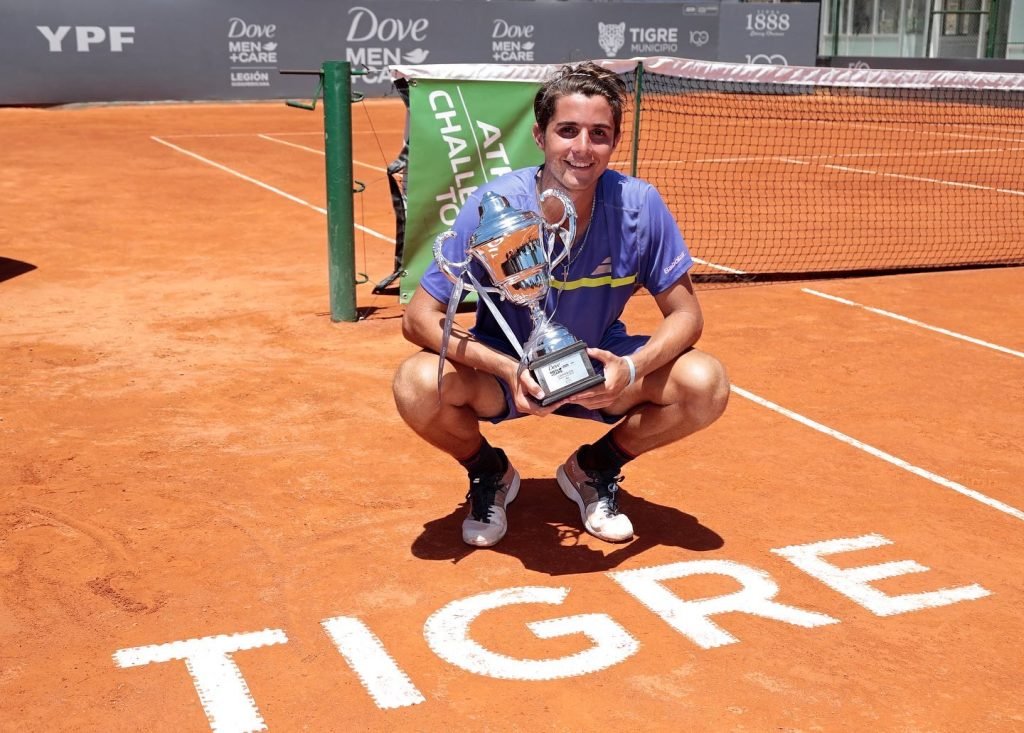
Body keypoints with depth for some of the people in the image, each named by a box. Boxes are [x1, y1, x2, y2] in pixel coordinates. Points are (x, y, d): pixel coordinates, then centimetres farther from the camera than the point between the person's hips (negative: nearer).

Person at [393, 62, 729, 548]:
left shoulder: (640, 206, -19)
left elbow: (684, 313, -11)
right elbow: (419, 317, -20)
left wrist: (632, 368, -33)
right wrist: (507, 370, -35)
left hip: (601, 371, 2)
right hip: (502, 366, -1)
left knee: (706, 384, -24)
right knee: (419, 384, -31)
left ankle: (594, 469, 6)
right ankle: (489, 473, 4)